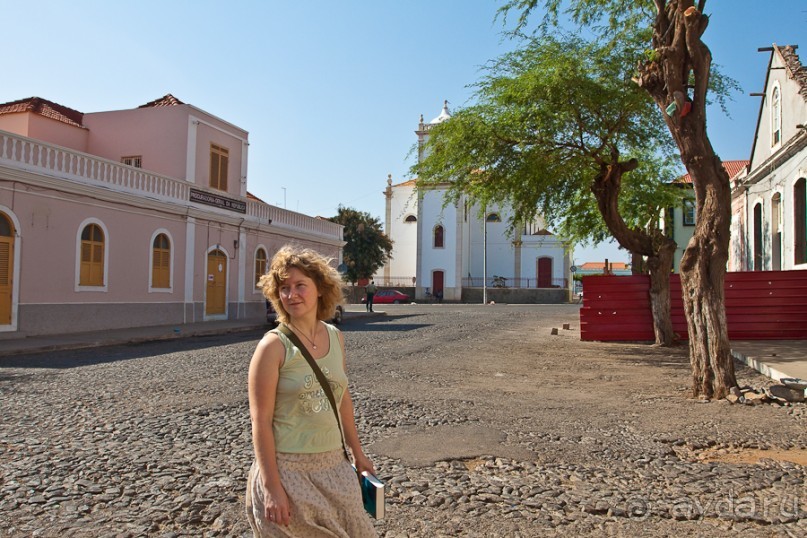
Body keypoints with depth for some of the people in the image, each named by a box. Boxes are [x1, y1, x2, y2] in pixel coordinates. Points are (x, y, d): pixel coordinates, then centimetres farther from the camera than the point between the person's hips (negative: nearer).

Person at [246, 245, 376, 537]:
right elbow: (260, 421, -14)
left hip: (333, 464, 5)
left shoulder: (335, 337, 1)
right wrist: (271, 487, -16)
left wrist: (357, 451, 17)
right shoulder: (274, 345, -14)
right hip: (287, 468, -5)